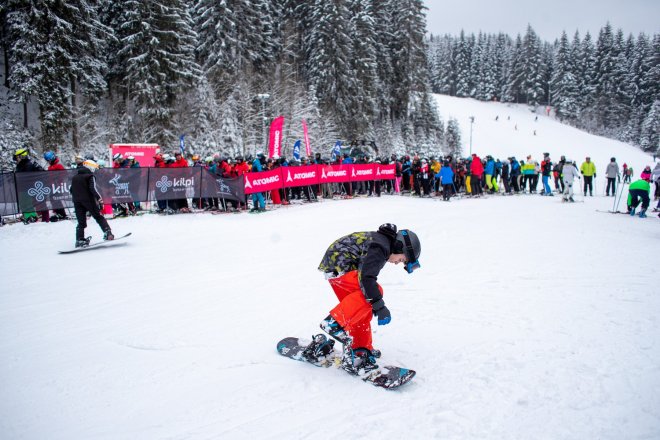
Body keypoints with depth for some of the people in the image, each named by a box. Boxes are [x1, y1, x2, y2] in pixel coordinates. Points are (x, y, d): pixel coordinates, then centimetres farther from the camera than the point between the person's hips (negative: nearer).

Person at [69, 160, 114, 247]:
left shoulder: (74, 178, 16)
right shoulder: (90, 176, -4)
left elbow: (71, 190, 18)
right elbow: (93, 188, -17)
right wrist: (99, 198, -17)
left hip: (77, 202, 5)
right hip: (89, 200, -5)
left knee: (81, 222, 7)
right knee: (99, 217, 3)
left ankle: (79, 240, -1)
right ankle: (107, 232, -7)